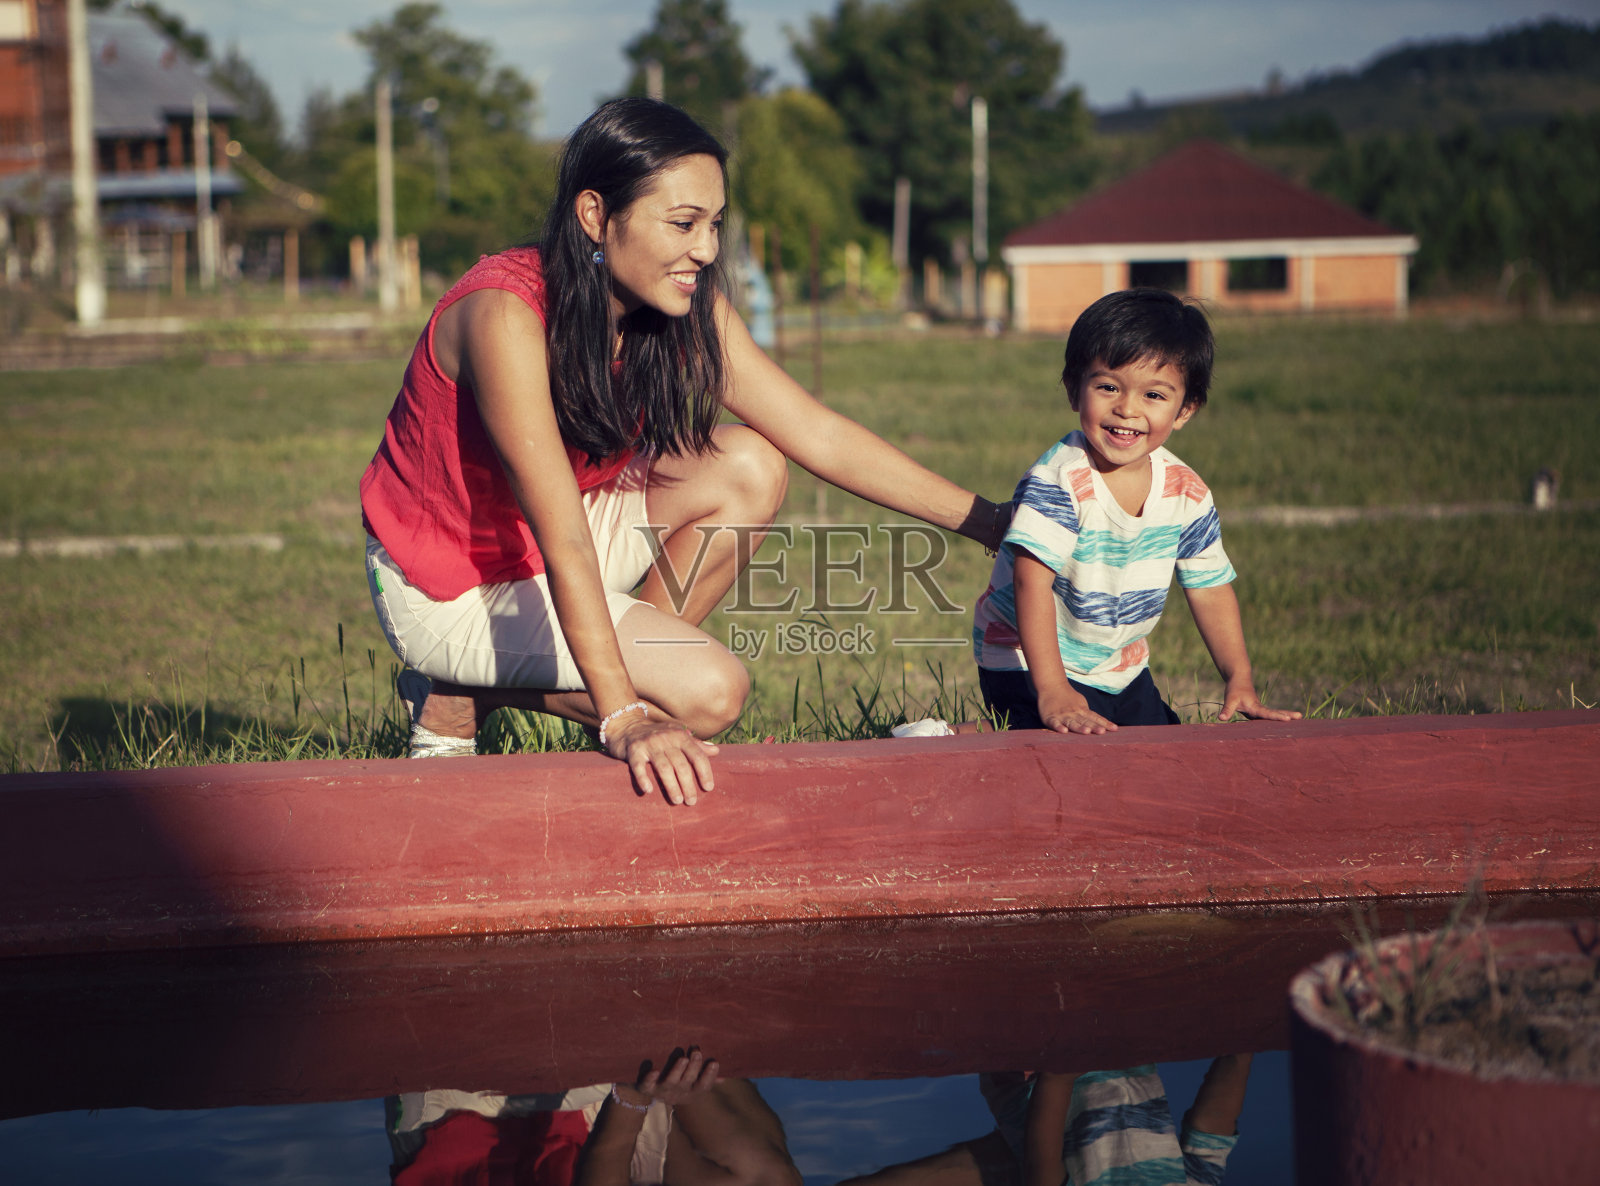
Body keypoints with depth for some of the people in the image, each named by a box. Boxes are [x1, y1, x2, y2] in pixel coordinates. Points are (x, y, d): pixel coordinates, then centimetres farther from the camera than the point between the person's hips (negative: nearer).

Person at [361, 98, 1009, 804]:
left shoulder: (687, 310, -10)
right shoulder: (505, 315, -32)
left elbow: (819, 435, -6)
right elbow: (563, 540, -36)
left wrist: (992, 524, -10)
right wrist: (621, 717, -42)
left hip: (543, 544, 7)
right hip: (444, 587, -7)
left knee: (749, 470, -12)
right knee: (711, 692, -19)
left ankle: (635, 657, -2)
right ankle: (460, 702, -3)